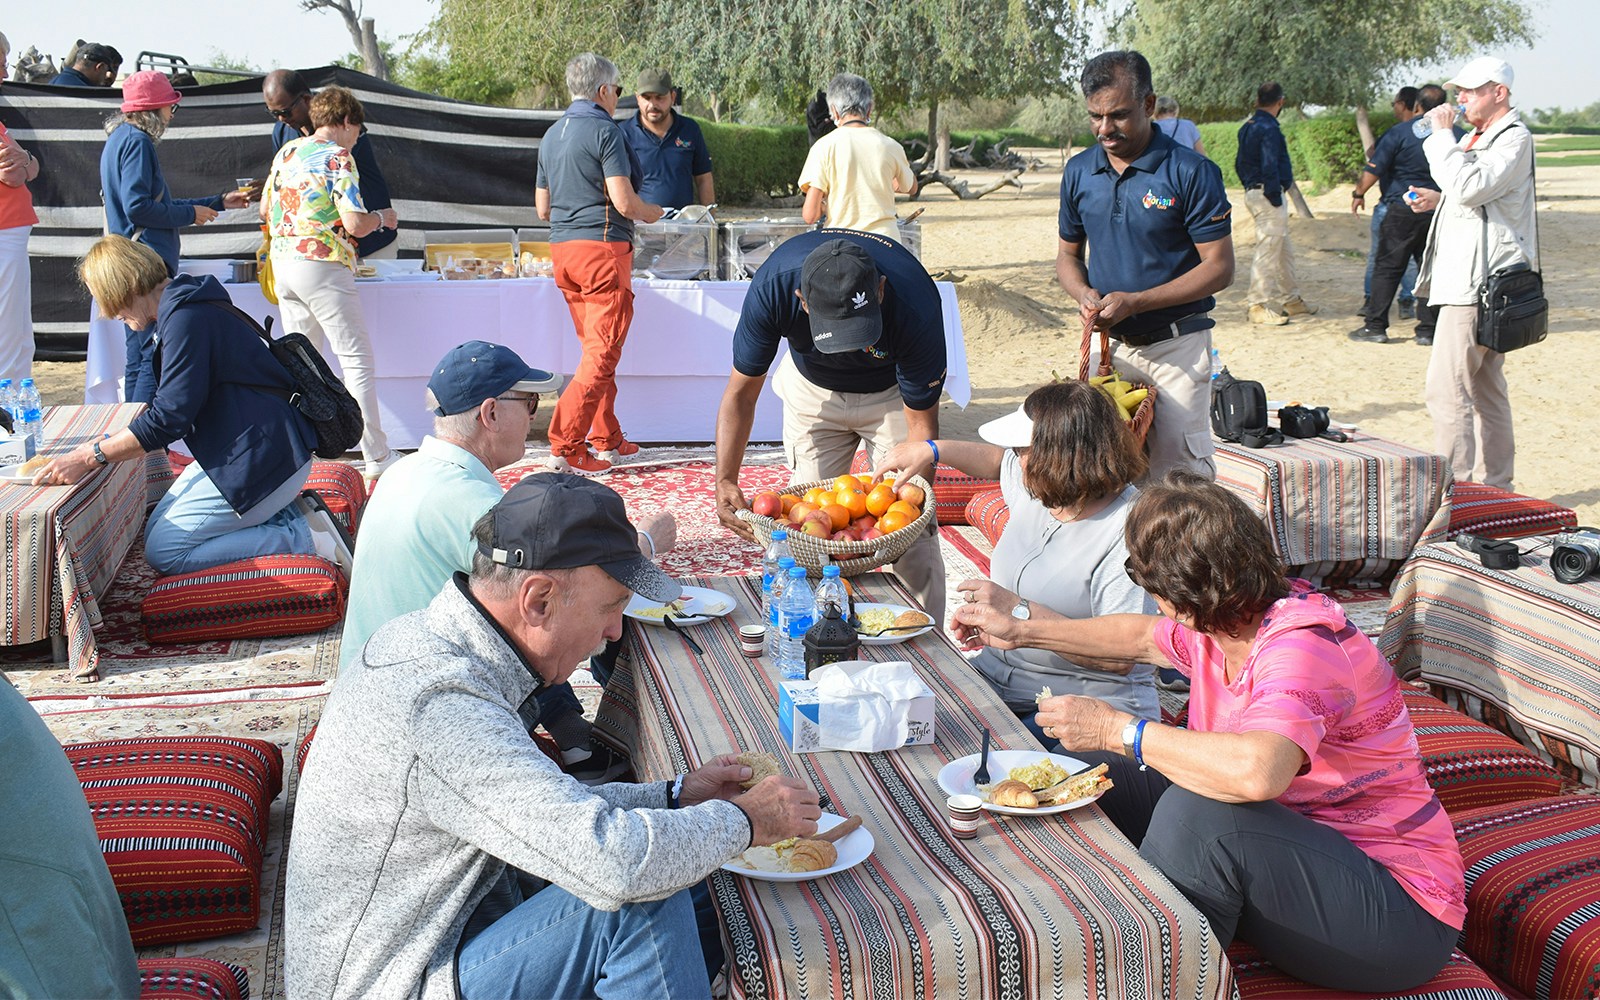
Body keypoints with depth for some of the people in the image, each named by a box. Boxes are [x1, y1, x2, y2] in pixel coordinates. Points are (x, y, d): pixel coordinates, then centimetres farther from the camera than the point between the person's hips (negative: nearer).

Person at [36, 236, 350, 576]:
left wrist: (90, 457, -16)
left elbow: (170, 418, -22)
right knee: (156, 531, 12)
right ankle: (287, 514, 6)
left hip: (261, 459, -11)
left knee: (165, 554, -9)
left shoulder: (187, 317, -19)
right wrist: (105, 445, 17)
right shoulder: (188, 306, 13)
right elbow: (169, 405, 21)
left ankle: (304, 537, -10)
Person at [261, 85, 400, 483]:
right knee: (357, 360, -2)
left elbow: (266, 212, 18)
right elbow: (355, 224, -17)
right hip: (323, 267, -7)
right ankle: (376, 457, -2)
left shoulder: (287, 152, 12)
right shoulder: (338, 158, -9)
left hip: (283, 261, 7)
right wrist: (382, 217, 3)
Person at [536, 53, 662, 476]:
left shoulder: (551, 135, 15)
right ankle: (566, 446, -11)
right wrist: (650, 213, 4)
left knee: (594, 347, 17)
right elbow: (624, 202, -16)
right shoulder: (605, 130, -10)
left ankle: (606, 438, 22)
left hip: (562, 250, 9)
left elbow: (542, 208, 19)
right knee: (604, 351, -6)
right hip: (603, 248, -8)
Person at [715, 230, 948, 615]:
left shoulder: (915, 304, -39)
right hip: (813, 391, 2)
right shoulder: (773, 286, -35)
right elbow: (741, 392, -22)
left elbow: (921, 424, -26)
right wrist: (725, 481, -34)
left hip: (892, 394, -1)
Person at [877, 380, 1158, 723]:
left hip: (1089, 702, -8)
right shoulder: (1039, 486, 6)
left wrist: (1019, 611, -26)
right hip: (994, 677, 8)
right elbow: (999, 460, 33)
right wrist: (930, 449, 29)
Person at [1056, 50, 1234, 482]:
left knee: (1180, 468, -5)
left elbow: (1219, 269, -12)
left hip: (1177, 345, -4)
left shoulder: (1191, 172, -11)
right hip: (1110, 344, 4)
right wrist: (1085, 293, -8)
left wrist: (1134, 301, -20)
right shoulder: (1079, 172, 5)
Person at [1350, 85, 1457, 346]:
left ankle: (1375, 326, 4)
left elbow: (1375, 169, -7)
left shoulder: (1400, 132, -7)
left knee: (1387, 268, 4)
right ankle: (1428, 330, 8)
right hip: (1438, 212, 4)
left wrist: (1359, 193, 8)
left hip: (1402, 210, -4)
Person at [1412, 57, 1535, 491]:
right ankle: (1495, 486, 22)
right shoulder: (1478, 137, 19)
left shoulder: (1515, 139, -11)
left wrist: (1441, 136, -18)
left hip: (1479, 285, -11)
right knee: (1485, 387, 14)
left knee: (1447, 389, -13)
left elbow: (1469, 185, -27)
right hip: (1468, 279, 11)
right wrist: (1439, 201, 12)